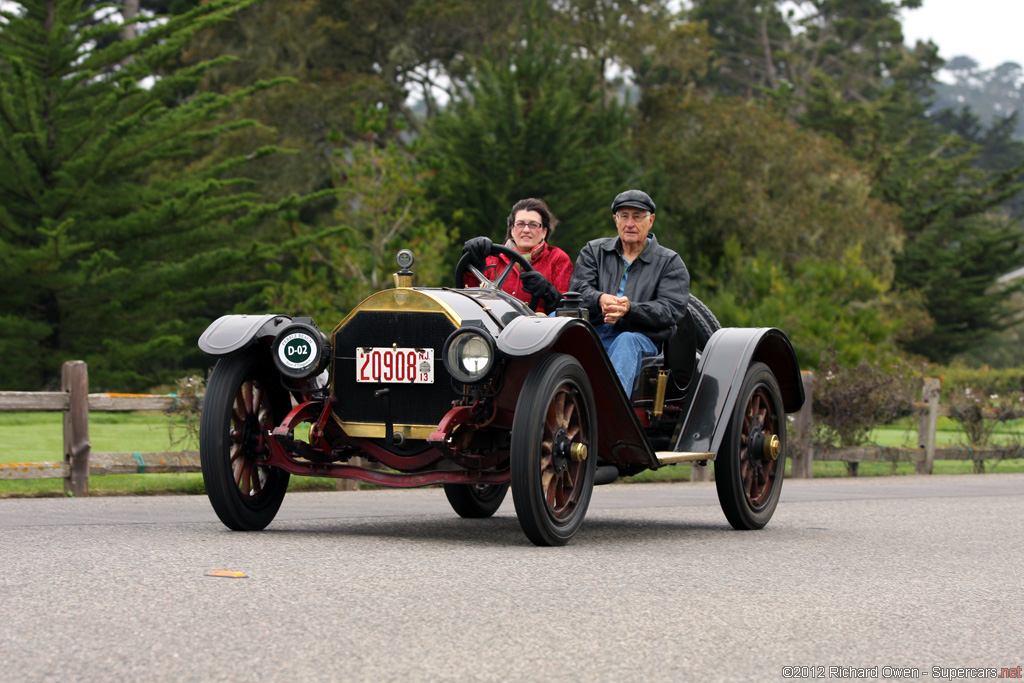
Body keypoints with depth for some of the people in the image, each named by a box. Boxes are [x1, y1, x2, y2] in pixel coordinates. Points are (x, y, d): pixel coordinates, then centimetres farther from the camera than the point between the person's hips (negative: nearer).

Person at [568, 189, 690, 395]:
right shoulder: (594, 251, 22)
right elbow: (578, 289, 5)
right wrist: (599, 299, -20)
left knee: (626, 342, -39)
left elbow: (670, 309, -2)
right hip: (591, 331, 2)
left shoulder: (670, 262, 13)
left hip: (639, 338, -2)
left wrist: (630, 308, -21)